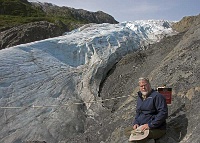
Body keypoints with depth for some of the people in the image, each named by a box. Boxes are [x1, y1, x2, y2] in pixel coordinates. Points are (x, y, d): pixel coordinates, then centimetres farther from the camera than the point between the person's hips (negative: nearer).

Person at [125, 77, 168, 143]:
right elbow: (138, 112, 25)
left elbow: (163, 113, -21)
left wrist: (150, 125, -23)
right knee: (126, 131, -4)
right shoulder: (140, 97, 14)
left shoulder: (157, 96, -13)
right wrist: (136, 123, 5)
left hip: (156, 129, -10)